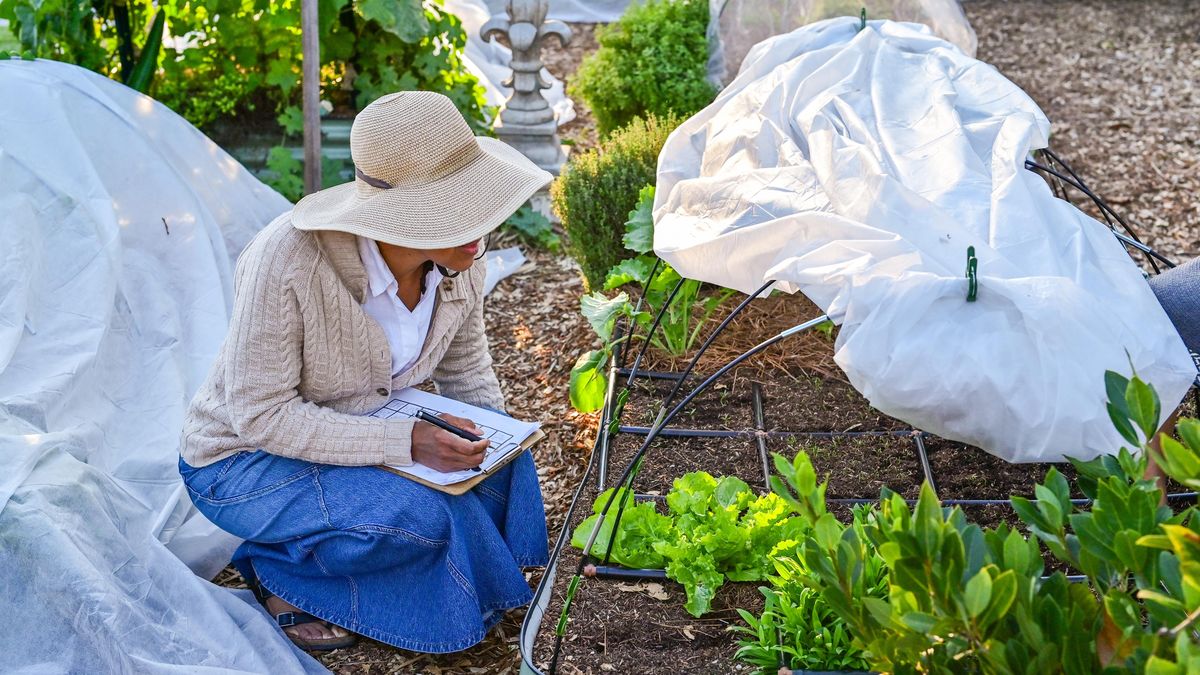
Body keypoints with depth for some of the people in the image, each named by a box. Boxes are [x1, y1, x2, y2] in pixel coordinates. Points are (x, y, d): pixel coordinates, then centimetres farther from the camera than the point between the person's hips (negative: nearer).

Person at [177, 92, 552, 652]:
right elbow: (260, 414, -28)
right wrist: (405, 441, -36)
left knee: (504, 471, -15)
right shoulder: (288, 260, -33)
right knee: (417, 517, -29)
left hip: (362, 433, 6)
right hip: (245, 456, -6)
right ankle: (277, 567, -2)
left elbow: (465, 367, 5)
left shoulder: (459, 260, -14)